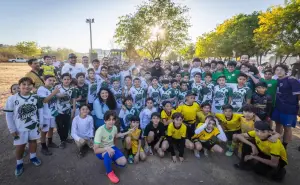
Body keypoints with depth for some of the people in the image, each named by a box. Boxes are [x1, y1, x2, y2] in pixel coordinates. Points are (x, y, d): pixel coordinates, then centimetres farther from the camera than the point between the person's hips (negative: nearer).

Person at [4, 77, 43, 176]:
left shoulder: (36, 98, -9)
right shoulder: (12, 99, -15)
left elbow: (40, 110, 1)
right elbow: (8, 115, -10)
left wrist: (40, 123, 2)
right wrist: (12, 130, -8)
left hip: (34, 126, 2)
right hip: (20, 128, -2)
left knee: (33, 141, 18)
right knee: (20, 146, 11)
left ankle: (33, 157, 41)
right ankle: (19, 164, 32)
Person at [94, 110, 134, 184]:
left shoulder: (114, 127, -12)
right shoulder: (100, 131, -30)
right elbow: (96, 150, -26)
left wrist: (127, 133, 5)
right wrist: (107, 148, -43)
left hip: (111, 147, 5)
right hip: (101, 151, -5)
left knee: (123, 162, -12)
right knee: (108, 153, -39)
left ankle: (110, 158, 19)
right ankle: (109, 172, -10)